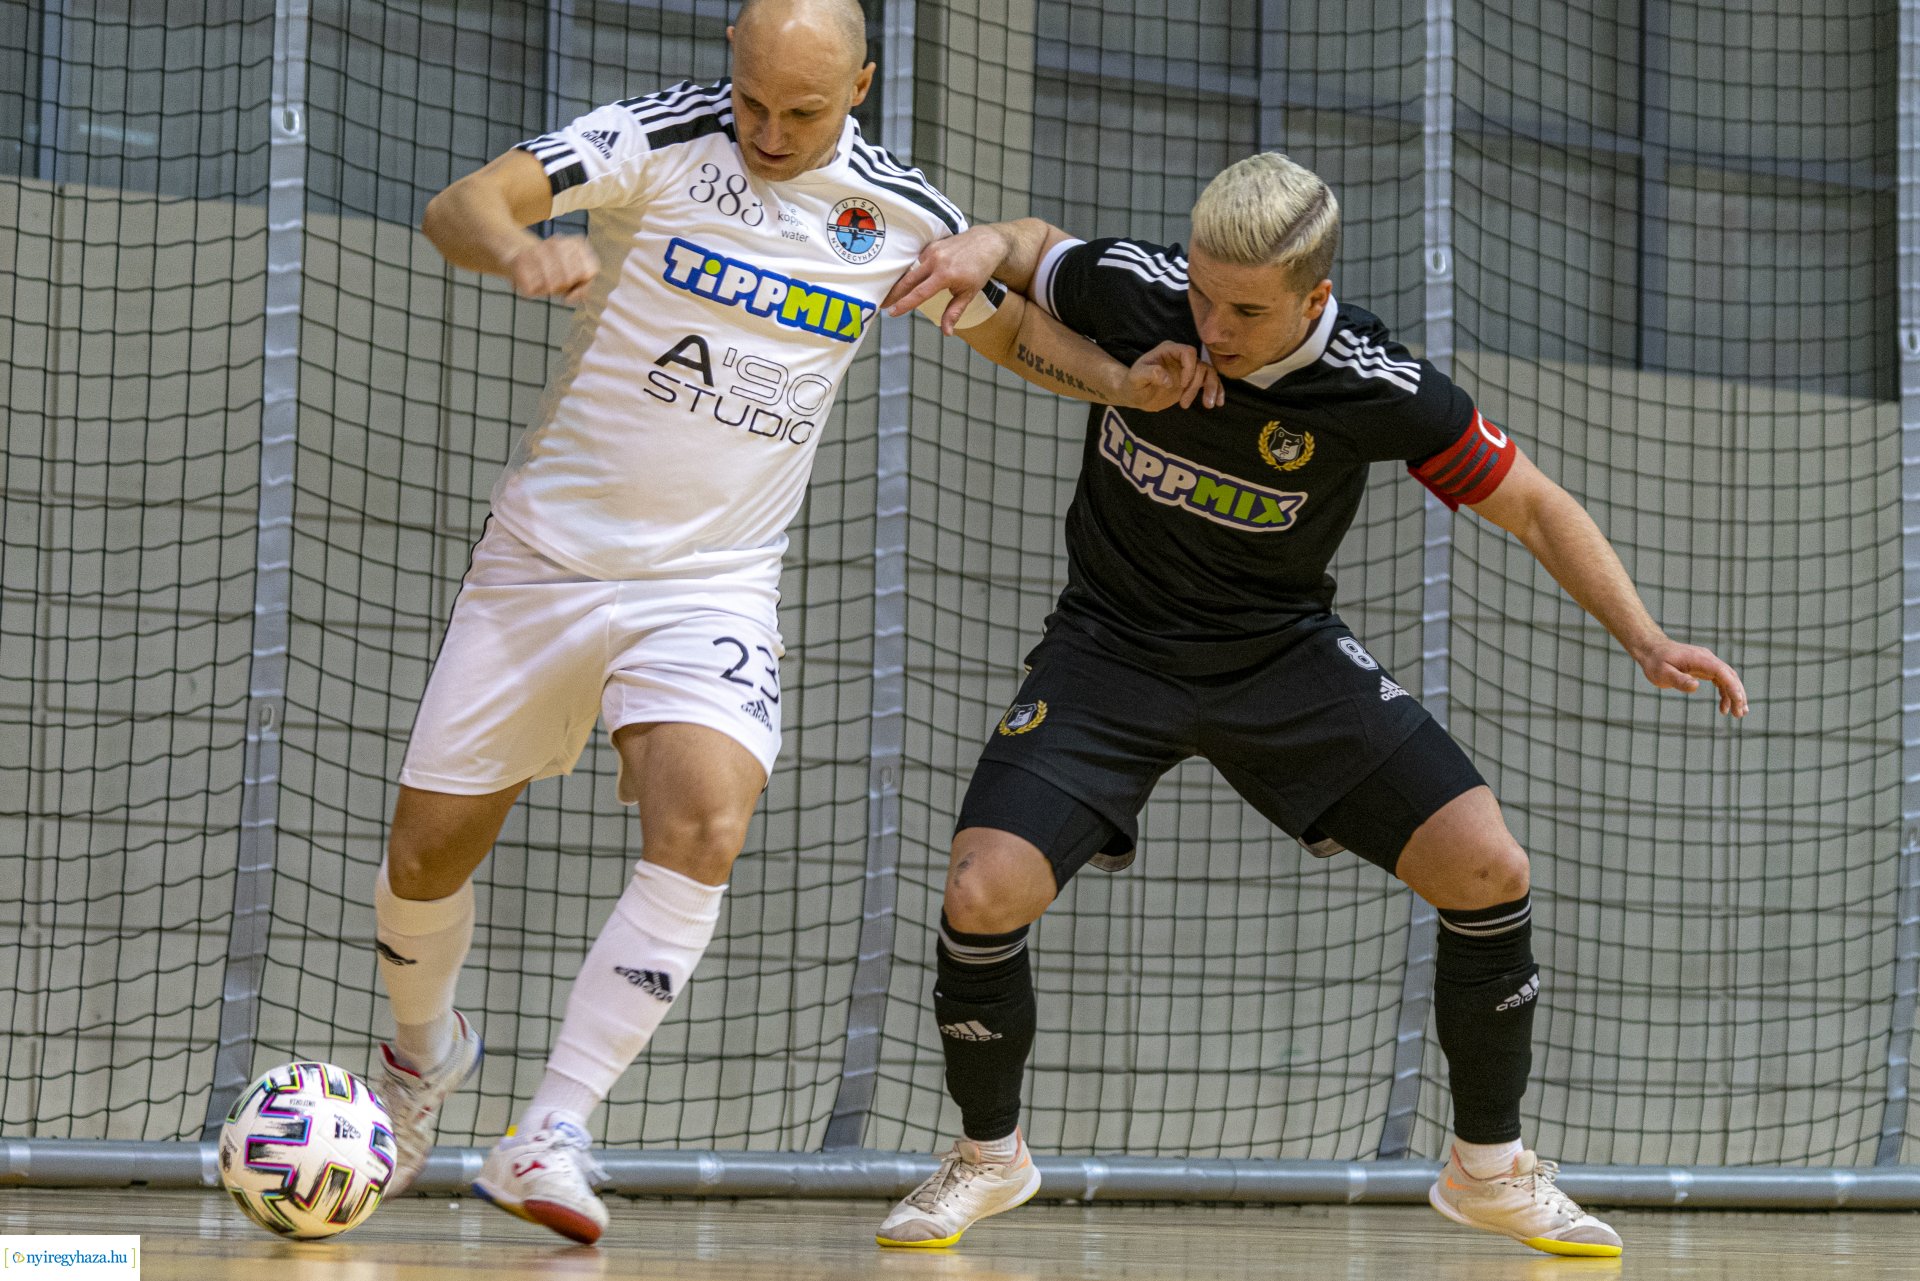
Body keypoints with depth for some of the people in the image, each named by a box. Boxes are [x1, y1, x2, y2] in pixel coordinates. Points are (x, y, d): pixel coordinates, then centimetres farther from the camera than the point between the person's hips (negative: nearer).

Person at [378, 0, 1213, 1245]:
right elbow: (461, 206, -23)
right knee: (429, 846, 4)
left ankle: (550, 1136, -20)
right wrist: (522, 252, -46)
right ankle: (426, 1046, 38)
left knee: (706, 826, -25)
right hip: (547, 555, 0)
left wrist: (1121, 379, -2)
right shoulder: (658, 140, -11)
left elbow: (1008, 321, 17)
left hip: (712, 584, 1)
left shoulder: (899, 215, -1)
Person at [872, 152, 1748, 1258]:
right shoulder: (1131, 290, -20)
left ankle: (1489, 1169, 10)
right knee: (984, 895, -19)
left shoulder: (1380, 389, -22)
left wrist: (1646, 640, -20)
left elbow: (1536, 508, -9)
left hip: (1285, 652, 0)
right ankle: (989, 1156, 10)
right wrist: (974, 250, -20)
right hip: (1115, 647, 0)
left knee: (1488, 871, -12)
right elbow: (1031, 247, 4)